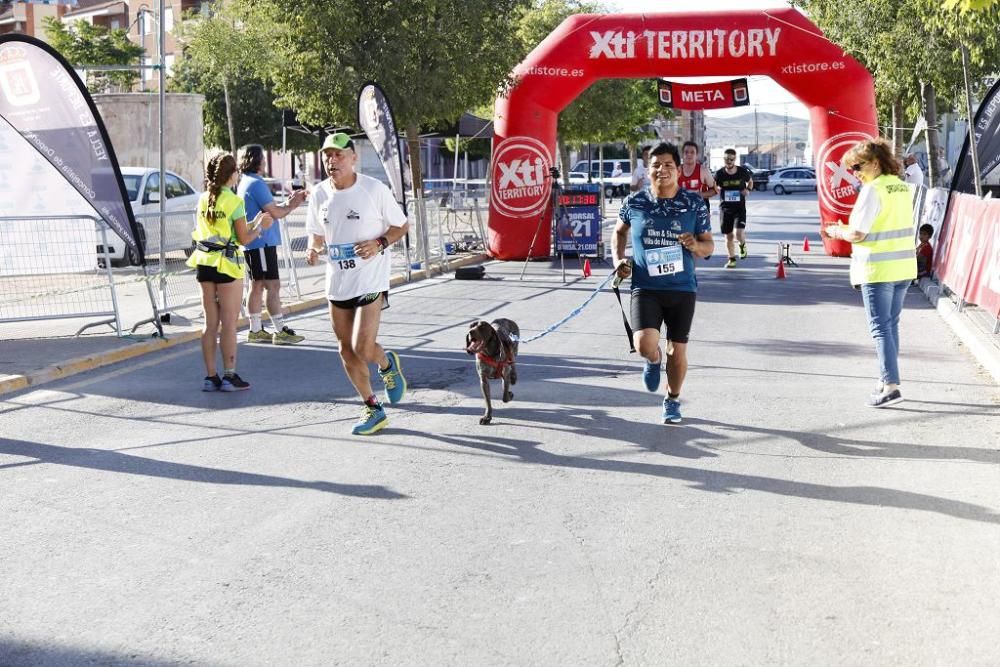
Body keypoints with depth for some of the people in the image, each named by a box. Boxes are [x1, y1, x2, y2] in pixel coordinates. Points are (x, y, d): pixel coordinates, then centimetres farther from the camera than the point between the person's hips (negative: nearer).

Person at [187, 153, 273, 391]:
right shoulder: (233, 201, -11)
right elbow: (243, 239, -10)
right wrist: (260, 227, 8)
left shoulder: (203, 200, 9)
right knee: (229, 323, 0)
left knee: (210, 323, 10)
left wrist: (254, 223, 19)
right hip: (226, 264, -6)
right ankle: (229, 376, 2)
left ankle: (211, 376, 12)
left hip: (204, 263, 6)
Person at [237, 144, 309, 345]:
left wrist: (289, 202, 9)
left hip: (253, 244, 10)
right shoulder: (257, 184, -15)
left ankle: (256, 331, 16)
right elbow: (275, 213, -17)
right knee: (273, 285, -8)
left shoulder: (245, 183, 16)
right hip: (262, 242, -10)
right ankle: (280, 331, -6)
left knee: (257, 286, 12)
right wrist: (292, 206, -1)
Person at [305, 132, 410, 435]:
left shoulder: (374, 189, -10)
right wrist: (313, 249, -7)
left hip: (371, 280, -5)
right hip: (337, 282, 5)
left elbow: (401, 226, -1)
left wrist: (379, 243, -18)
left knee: (363, 348, -15)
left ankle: (387, 363, 22)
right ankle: (373, 409, 24)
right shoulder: (319, 194, 3)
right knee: (346, 350, 9)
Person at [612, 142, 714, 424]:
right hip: (645, 287, -1)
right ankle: (653, 360, 21)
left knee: (677, 351, 7)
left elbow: (709, 245, 4)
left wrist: (696, 245, -19)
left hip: (682, 287, 1)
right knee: (645, 345, -19)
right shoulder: (635, 203, -1)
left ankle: (673, 400, 34)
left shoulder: (694, 203, -2)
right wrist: (618, 259, 3)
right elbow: (620, 231, 19)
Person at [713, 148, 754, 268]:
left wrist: (748, 189, -6)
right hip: (725, 207, 1)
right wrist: (719, 192, -14)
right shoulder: (720, 174, -6)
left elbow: (750, 181, 14)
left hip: (740, 206, -1)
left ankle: (742, 245, 19)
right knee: (728, 235, 7)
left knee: (740, 233, -17)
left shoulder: (743, 171, -5)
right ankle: (732, 259, 23)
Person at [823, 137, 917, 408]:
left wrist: (836, 232, 2)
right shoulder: (902, 187, 10)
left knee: (881, 327, -3)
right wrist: (845, 229, 12)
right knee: (891, 324, 16)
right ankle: (887, 379, 24)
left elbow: (857, 234, -18)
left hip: (878, 269, -8)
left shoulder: (873, 190, -15)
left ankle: (890, 385, -7)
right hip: (903, 266, 8)